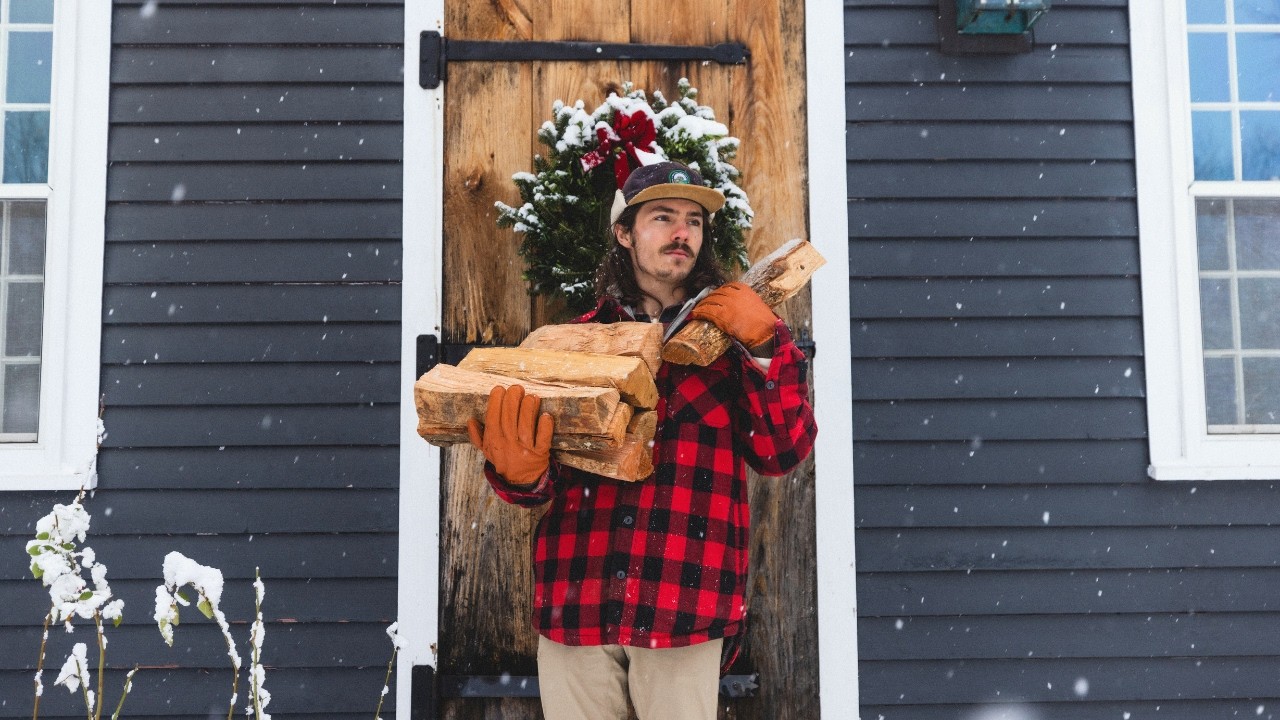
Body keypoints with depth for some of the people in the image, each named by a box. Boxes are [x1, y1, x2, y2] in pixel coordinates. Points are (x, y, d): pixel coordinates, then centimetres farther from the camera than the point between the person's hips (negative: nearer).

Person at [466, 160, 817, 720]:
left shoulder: (729, 336, 9)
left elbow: (781, 453, 0)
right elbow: (544, 483, 5)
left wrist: (763, 345, -11)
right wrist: (520, 472, -18)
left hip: (685, 608, -1)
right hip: (575, 599, 1)